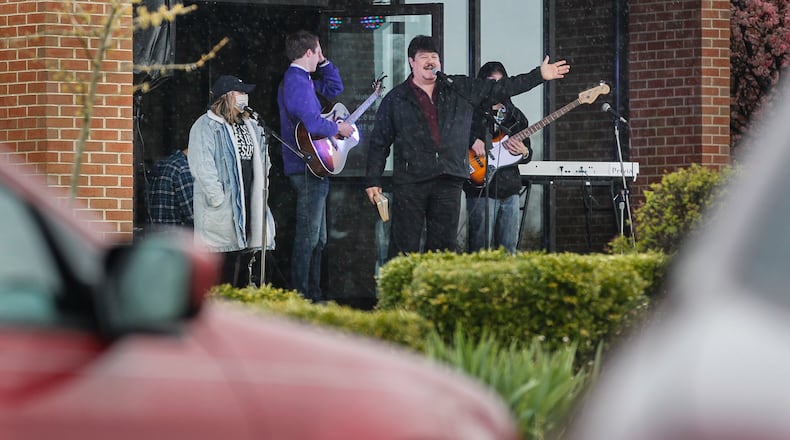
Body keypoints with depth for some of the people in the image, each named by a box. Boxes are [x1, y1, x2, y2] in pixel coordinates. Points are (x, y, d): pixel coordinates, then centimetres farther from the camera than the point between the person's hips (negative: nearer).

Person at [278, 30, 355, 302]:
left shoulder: (303, 79, 15)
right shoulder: (296, 82, -17)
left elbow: (333, 90, 28)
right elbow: (312, 124, -29)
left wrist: (324, 63, 15)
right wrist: (338, 128, -12)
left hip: (314, 168, 11)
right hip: (308, 168, -11)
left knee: (317, 238, 15)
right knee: (308, 237, -8)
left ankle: (313, 295, 20)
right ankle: (301, 297, -7)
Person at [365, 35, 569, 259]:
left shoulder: (460, 89, 11)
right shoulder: (395, 99, 6)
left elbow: (501, 88, 11)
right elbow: (379, 143, 8)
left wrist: (540, 75, 5)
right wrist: (373, 181, 3)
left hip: (449, 180, 3)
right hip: (409, 182, -3)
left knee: (443, 246, 4)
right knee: (404, 246, -6)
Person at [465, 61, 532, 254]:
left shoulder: (516, 116, 16)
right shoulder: (471, 112, -2)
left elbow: (527, 154, 18)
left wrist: (523, 152, -3)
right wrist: (472, 141, -24)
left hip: (510, 190, 6)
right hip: (481, 190, -6)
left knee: (508, 249, 7)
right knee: (481, 249, -6)